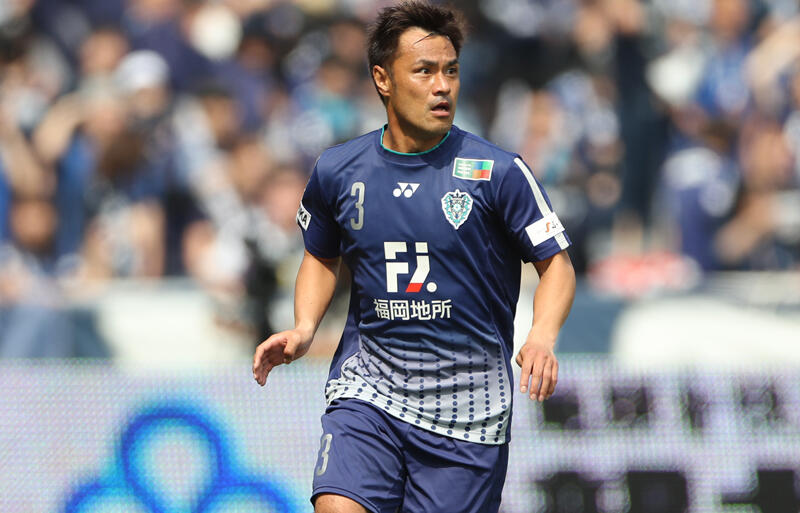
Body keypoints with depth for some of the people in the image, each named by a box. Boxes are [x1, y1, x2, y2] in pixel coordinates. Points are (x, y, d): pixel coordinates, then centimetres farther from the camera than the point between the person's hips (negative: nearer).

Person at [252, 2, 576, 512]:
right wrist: (304, 329, 2)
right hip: (368, 388, 1)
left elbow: (556, 262, 0)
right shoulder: (338, 171, 3)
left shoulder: (499, 172, -6)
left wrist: (543, 336, -19)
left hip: (466, 407, -1)